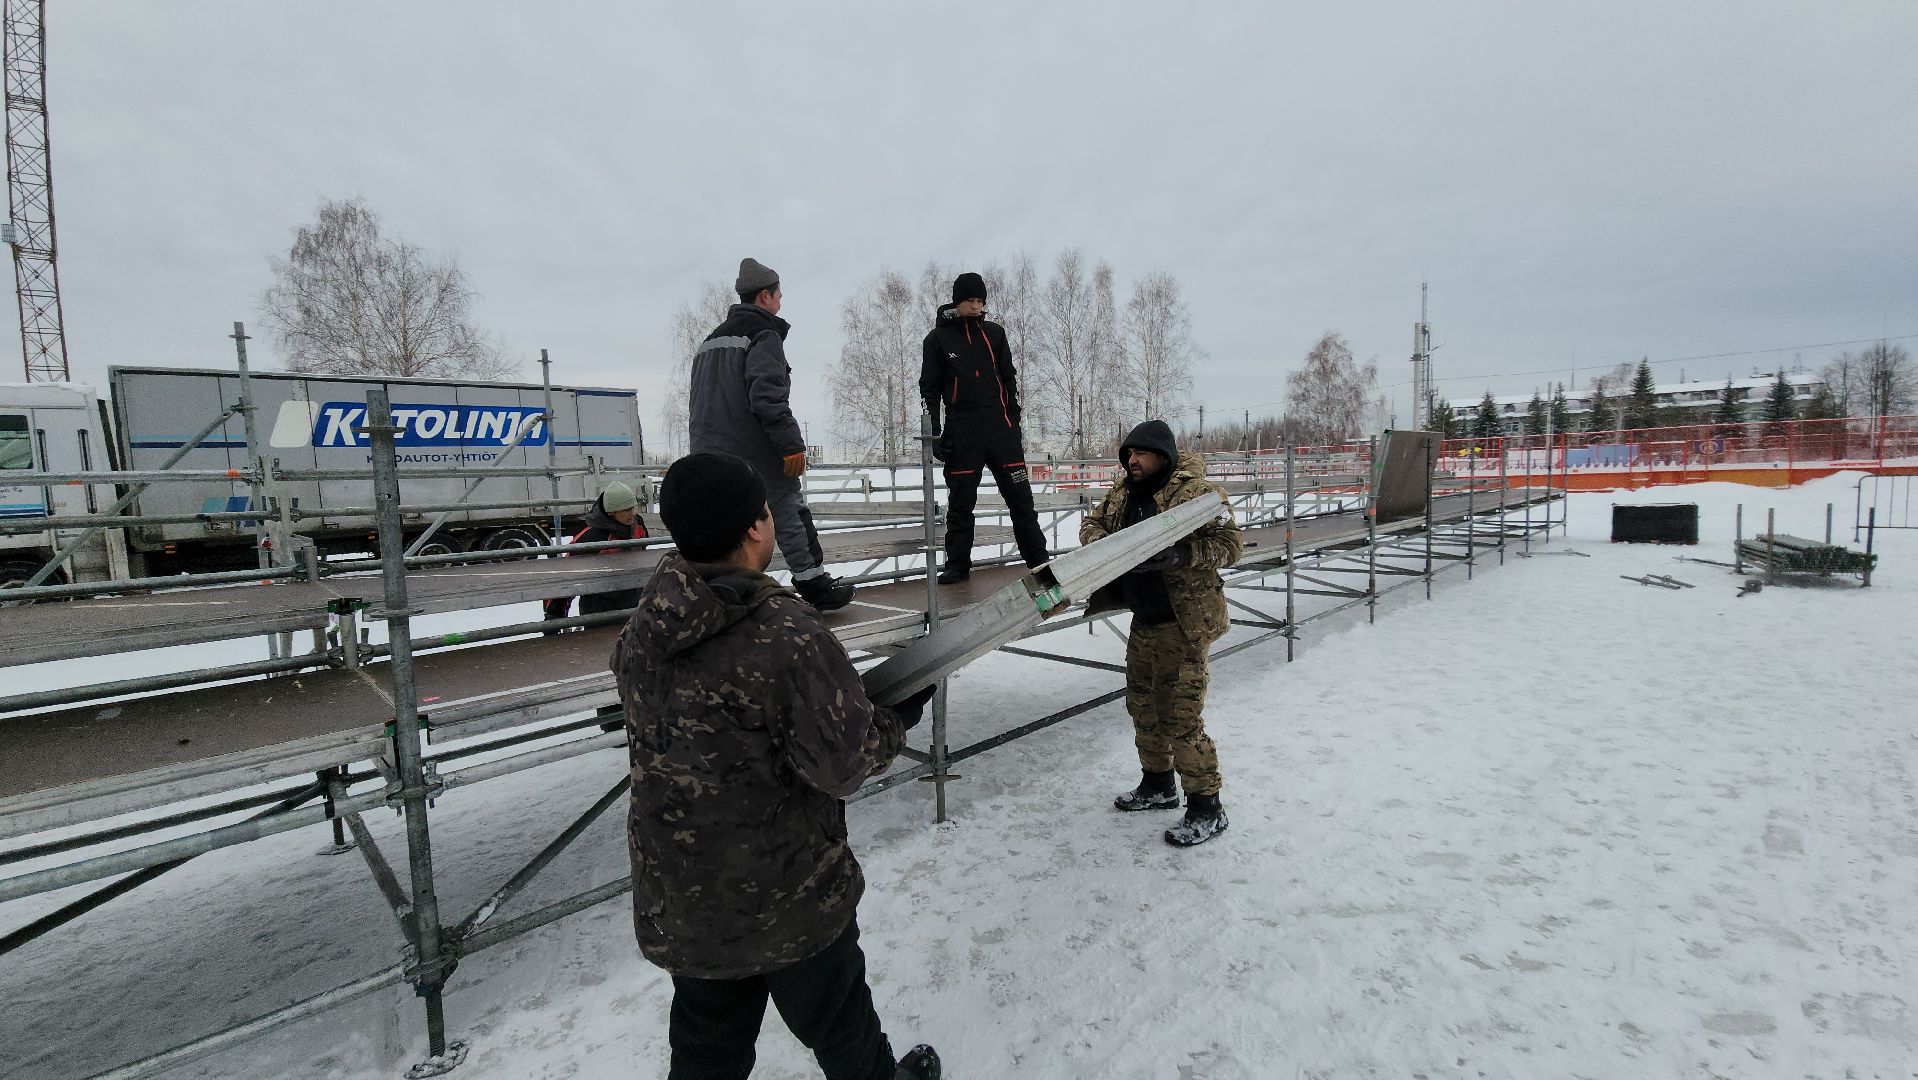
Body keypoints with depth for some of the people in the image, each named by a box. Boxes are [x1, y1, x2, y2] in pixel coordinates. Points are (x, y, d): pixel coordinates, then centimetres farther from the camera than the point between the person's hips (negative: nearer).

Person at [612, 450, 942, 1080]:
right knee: (836, 1024, 23)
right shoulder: (790, 635, -29)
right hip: (790, 899, -5)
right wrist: (899, 716, -5)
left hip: (675, 900, 6)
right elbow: (844, 765, -24)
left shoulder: (642, 631, -9)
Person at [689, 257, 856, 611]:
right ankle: (814, 584, 9)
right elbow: (767, 395, -20)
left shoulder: (711, 340, 21)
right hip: (757, 456, -8)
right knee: (791, 518, 3)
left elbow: (696, 398, 23)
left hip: (710, 453, 8)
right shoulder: (764, 334, -7)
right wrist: (791, 443, -19)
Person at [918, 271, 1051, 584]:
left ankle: (1038, 558, 11)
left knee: (1020, 496, 2)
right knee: (961, 502, 3)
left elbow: (1009, 380, 14)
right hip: (962, 432, -2)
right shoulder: (937, 339, 3)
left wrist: (1014, 423, 9)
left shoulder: (994, 333, 11)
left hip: (1000, 428, 2)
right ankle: (957, 565, 13)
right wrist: (934, 433, -4)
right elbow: (930, 390, 3)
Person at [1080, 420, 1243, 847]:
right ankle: (1158, 785, 37)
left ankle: (1206, 808, 11)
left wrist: (1178, 554, -29)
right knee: (1142, 705, 18)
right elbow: (1092, 522, 19)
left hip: (1182, 622, -8)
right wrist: (1101, 541, -5)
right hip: (1144, 619, 9)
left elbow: (1231, 543, -16)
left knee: (1181, 716, -5)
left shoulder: (1197, 490, -14)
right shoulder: (1124, 491, 9)